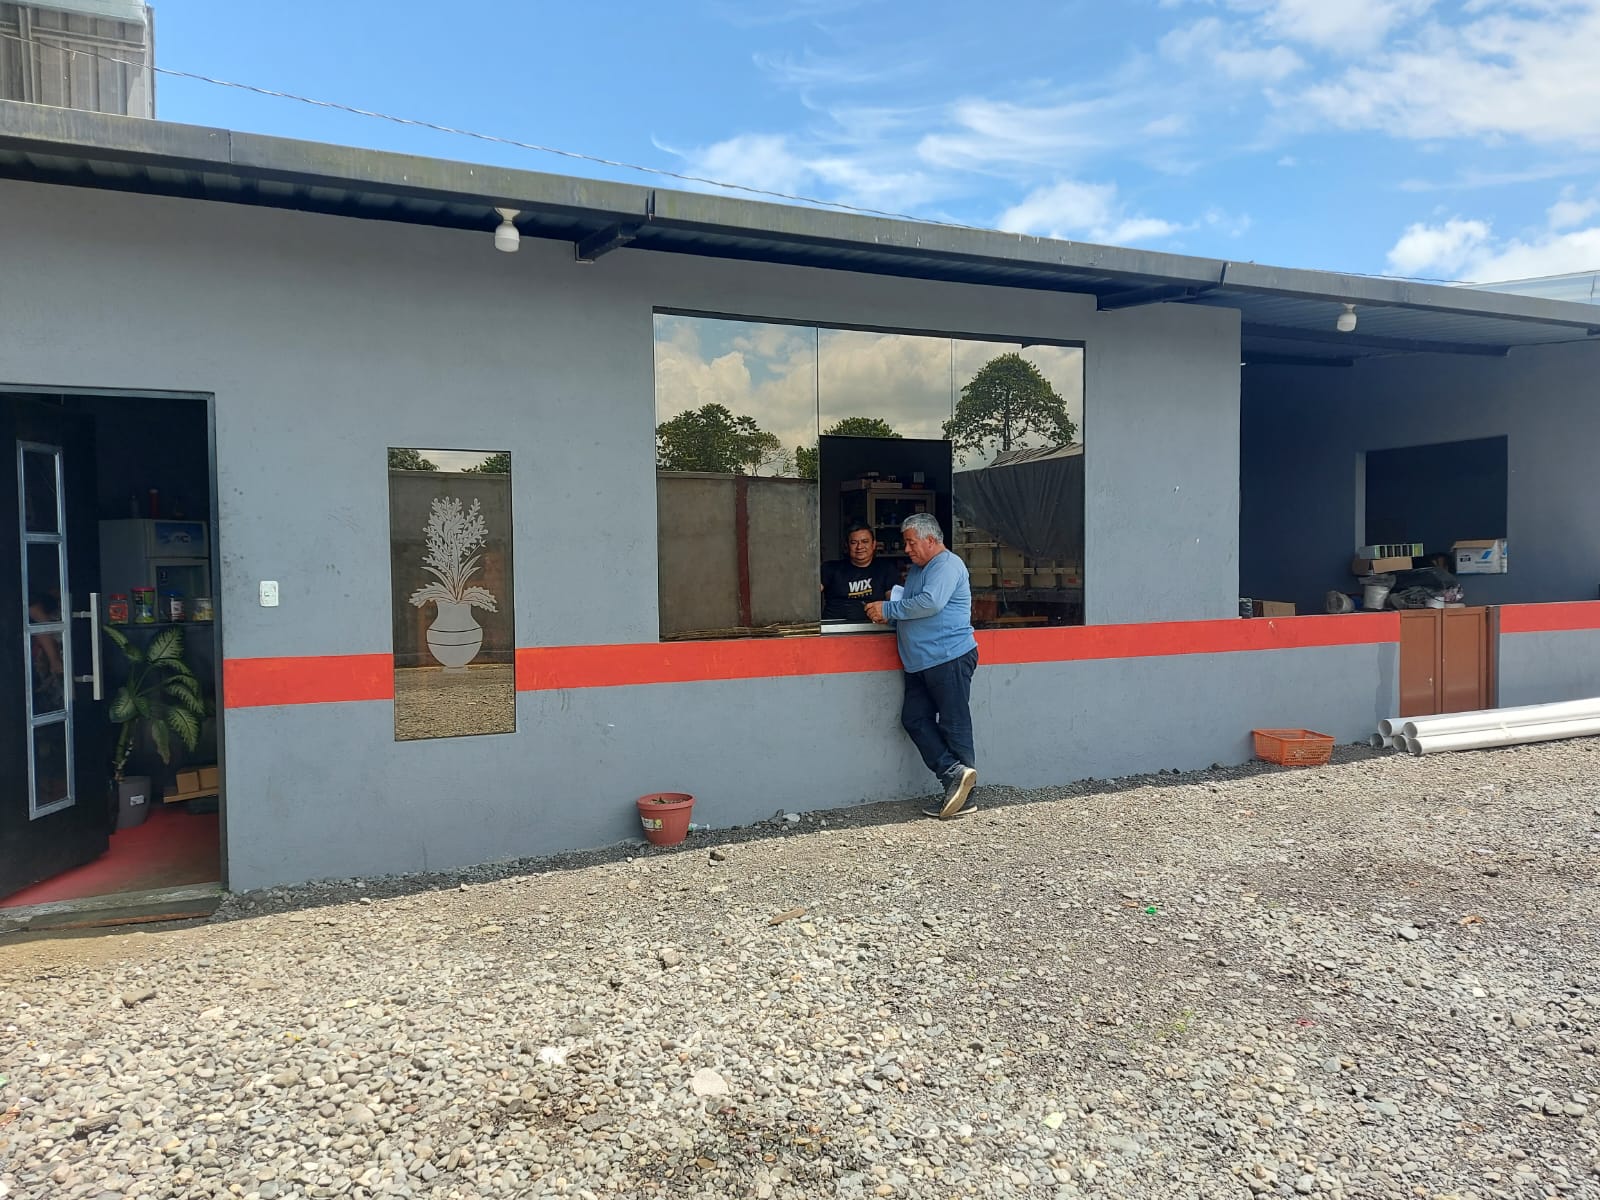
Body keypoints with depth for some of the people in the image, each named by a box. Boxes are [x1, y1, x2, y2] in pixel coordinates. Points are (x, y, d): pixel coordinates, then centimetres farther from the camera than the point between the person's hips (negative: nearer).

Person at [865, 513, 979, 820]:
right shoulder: (916, 569, 21)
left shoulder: (947, 565, -10)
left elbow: (931, 602, -24)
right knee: (914, 719, 2)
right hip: (921, 664, 10)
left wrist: (889, 610, -15)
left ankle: (965, 799, -1)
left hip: (949, 658, -10)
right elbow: (910, 608, 30)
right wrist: (889, 614, 7)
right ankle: (954, 773, -2)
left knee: (954, 726, -6)